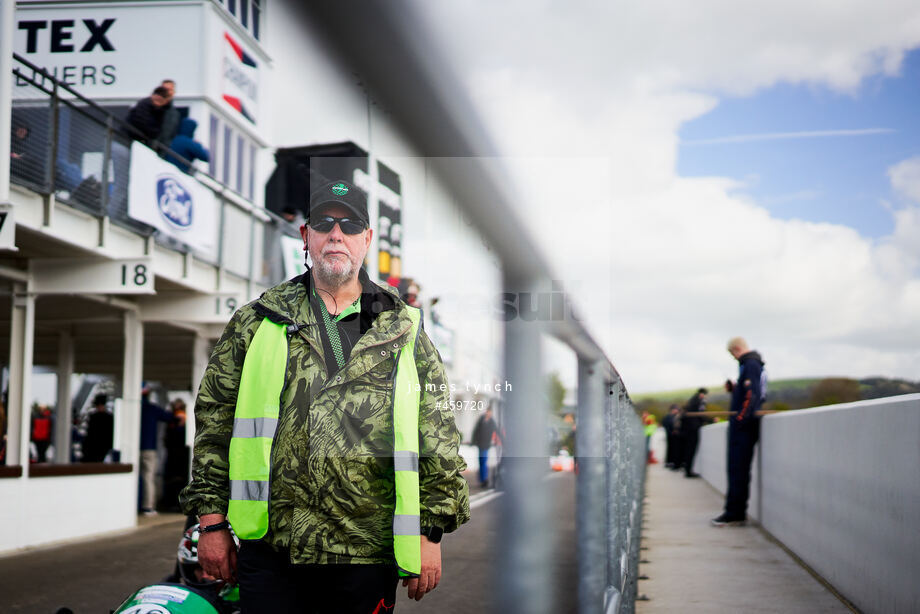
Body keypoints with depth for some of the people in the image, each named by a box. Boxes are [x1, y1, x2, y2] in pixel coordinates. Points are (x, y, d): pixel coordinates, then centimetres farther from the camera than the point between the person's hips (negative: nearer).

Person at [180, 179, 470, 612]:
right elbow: (214, 422, 9)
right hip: (270, 550, 0)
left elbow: (438, 440, 6)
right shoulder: (255, 324, 10)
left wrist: (431, 532, 0)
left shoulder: (405, 333, 9)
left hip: (368, 558, 0)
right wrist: (212, 521, 4)